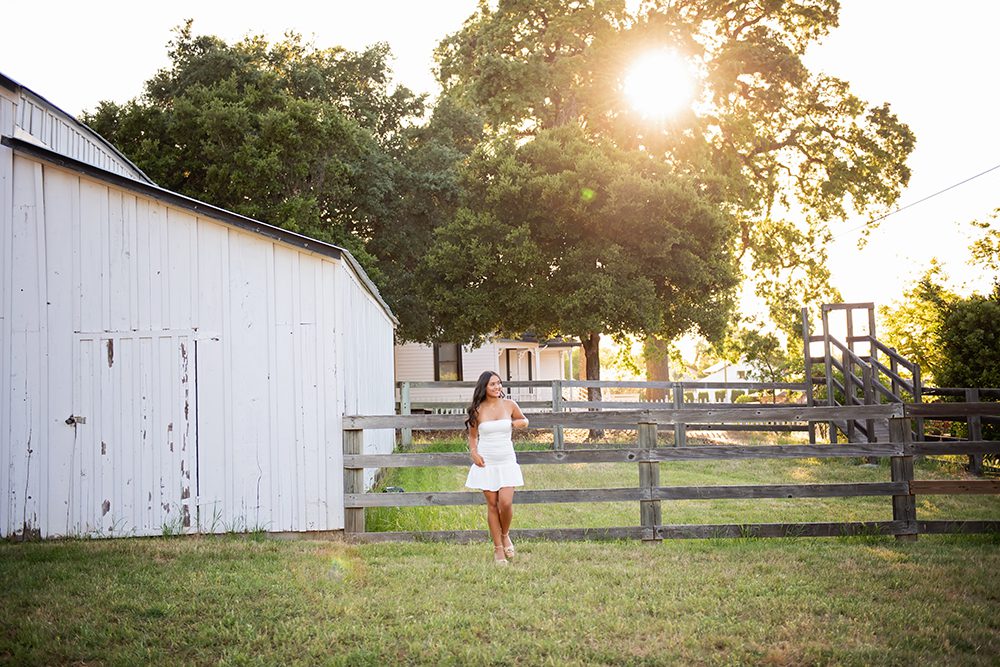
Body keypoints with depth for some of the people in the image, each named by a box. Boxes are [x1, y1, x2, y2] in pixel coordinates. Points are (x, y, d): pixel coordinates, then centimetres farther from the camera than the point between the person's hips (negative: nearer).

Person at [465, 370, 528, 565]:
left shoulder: (509, 405, 1)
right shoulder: (478, 410, 0)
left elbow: (524, 421, 17)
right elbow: (473, 436, 10)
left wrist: (518, 423, -6)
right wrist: (473, 452, -7)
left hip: (506, 460, 0)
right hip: (486, 461, 0)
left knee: (506, 503, -11)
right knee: (492, 504, 3)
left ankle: (505, 535, 19)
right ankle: (498, 548, 13)